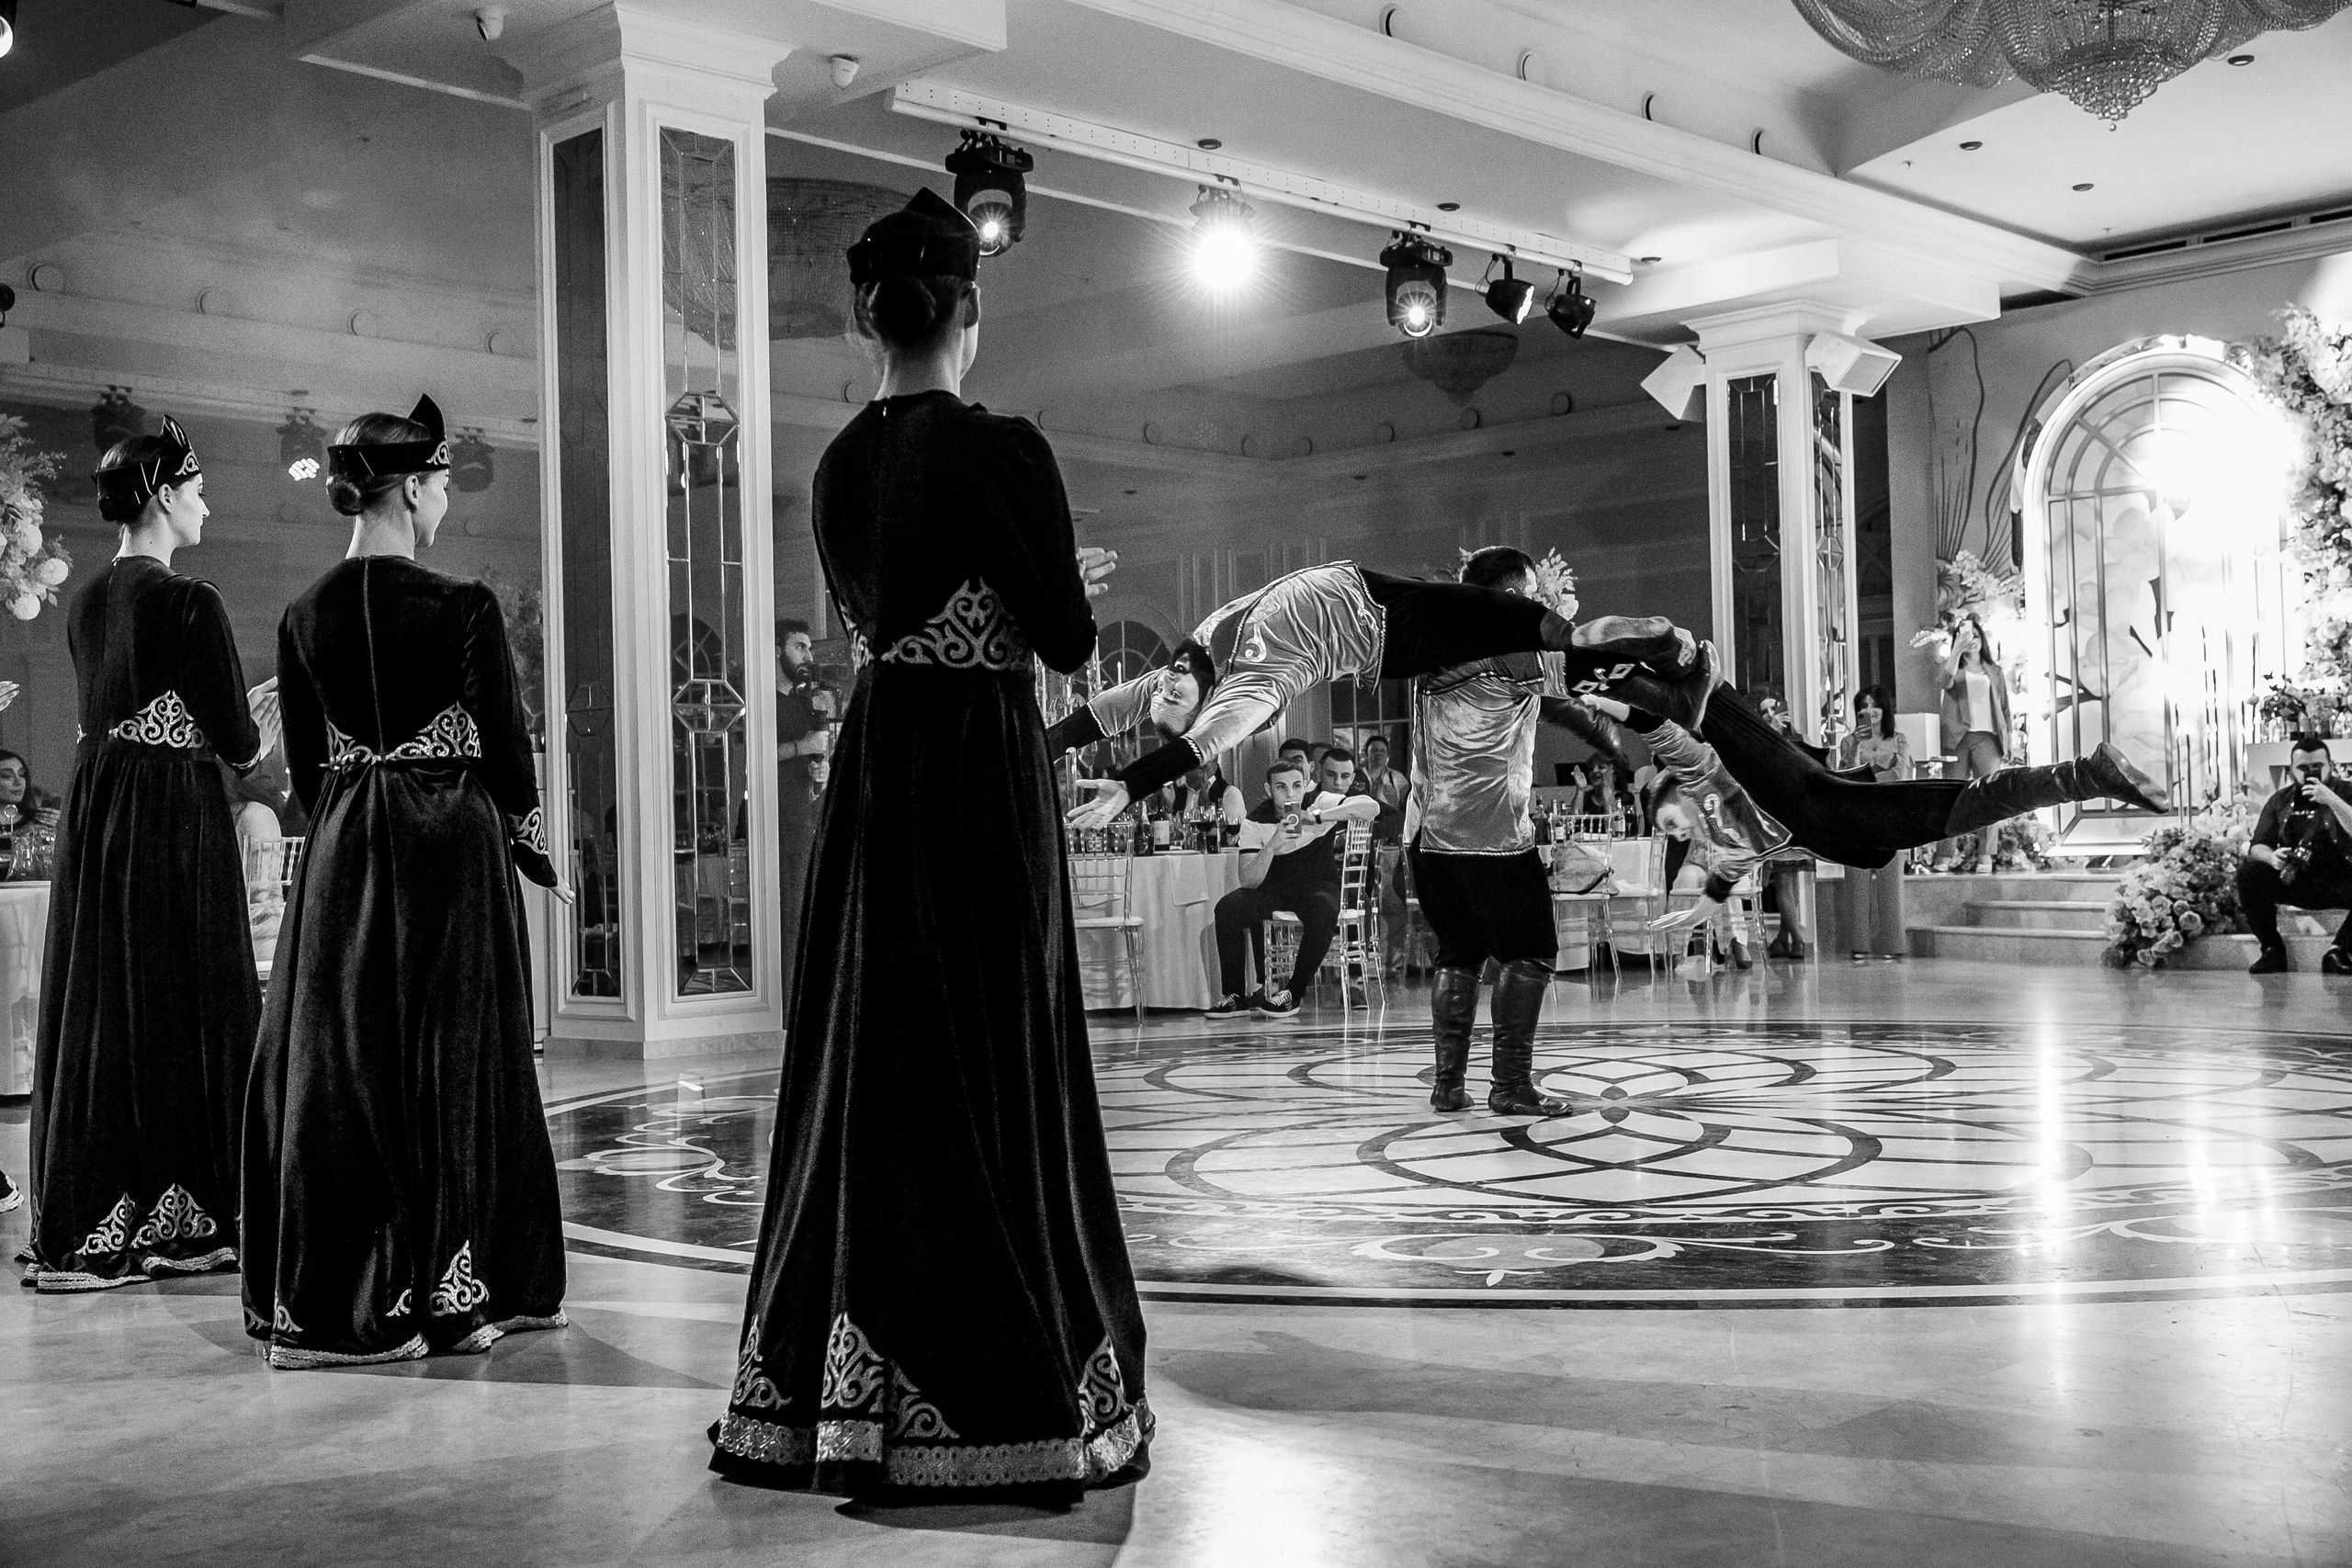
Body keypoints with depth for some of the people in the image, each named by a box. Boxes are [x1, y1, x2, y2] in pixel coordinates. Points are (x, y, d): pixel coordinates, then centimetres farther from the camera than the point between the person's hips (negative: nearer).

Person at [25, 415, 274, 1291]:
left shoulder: (86, 603, 9)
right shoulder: (189, 602, -14)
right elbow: (236, 742, -13)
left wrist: (238, 714, 21)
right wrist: (270, 736, 9)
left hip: (93, 815, 7)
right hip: (177, 820, -7)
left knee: (96, 1008, 12)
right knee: (177, 1005, 2)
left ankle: (86, 1226, 19)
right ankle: (179, 1220, 8)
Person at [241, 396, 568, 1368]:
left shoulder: (303, 616, 2)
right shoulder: (461, 607, -12)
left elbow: (305, 765, 9)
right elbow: (506, 749, -7)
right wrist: (536, 854, 7)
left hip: (340, 856, 5)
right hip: (452, 851, -4)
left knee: (335, 1063, 10)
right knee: (450, 1059, 5)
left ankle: (327, 1299, 15)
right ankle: (452, 1295, 12)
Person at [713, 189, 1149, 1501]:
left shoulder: (844, 462, 7)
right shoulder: (1001, 449, -13)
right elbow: (1065, 640, -10)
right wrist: (1071, 589, 13)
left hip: (874, 767, 6)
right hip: (986, 767, -6)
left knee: (871, 1068, 12)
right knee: (993, 1071, 1)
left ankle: (834, 1393, 21)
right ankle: (996, 1397, 9)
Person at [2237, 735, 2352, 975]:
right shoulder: (2280, 801, 9)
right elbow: (2257, 846, 2)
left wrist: (2332, 800, -26)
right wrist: (2270, 857, -21)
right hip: (2293, 881, 2)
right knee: (2248, 871, -25)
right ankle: (2272, 951, -13)